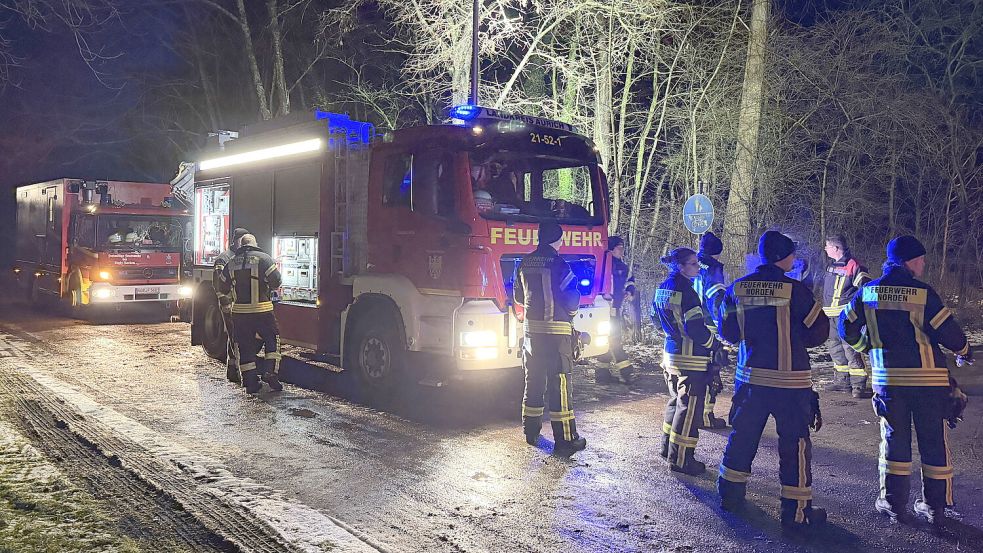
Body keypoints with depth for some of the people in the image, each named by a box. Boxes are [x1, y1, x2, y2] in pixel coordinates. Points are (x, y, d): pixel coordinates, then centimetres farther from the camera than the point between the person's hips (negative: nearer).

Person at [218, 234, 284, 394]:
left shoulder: (231, 262, 8)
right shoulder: (263, 258, -4)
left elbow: (224, 289, 13)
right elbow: (276, 281, -8)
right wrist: (268, 289, 13)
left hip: (239, 311, 3)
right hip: (262, 309, -3)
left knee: (244, 345, 9)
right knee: (272, 339, 12)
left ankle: (250, 382, 9)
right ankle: (272, 373, 0)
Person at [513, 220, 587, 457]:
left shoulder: (524, 264, 7)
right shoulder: (558, 264, -12)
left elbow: (518, 297, 17)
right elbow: (572, 299, -11)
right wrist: (571, 313, 11)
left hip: (531, 328, 6)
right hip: (557, 331, -6)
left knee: (533, 380, 15)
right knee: (559, 384, -2)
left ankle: (531, 431, 24)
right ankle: (565, 439, 1)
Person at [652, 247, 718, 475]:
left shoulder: (662, 288, 7)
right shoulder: (685, 291, -21)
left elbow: (656, 319, 20)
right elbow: (695, 329, -24)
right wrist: (714, 343, -8)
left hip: (671, 352, 9)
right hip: (690, 358, -9)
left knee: (676, 400, 22)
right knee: (689, 407, -1)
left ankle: (668, 447, 32)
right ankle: (680, 459, 4)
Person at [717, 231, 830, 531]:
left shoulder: (737, 289, 0)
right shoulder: (795, 290, -13)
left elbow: (727, 332, 7)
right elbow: (819, 332, -5)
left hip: (750, 376, 5)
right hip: (790, 380, -4)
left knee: (743, 435, 17)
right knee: (795, 443, 4)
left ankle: (730, 494, 29)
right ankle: (797, 511, 10)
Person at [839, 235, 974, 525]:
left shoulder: (868, 292, 0)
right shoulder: (923, 292, -11)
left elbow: (847, 326, 7)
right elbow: (948, 331, -8)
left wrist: (865, 345, 26)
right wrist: (964, 350, 12)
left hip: (888, 378, 3)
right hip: (929, 378, -2)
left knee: (894, 437, 12)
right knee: (934, 440, 9)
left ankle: (893, 502, 15)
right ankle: (935, 506, 16)